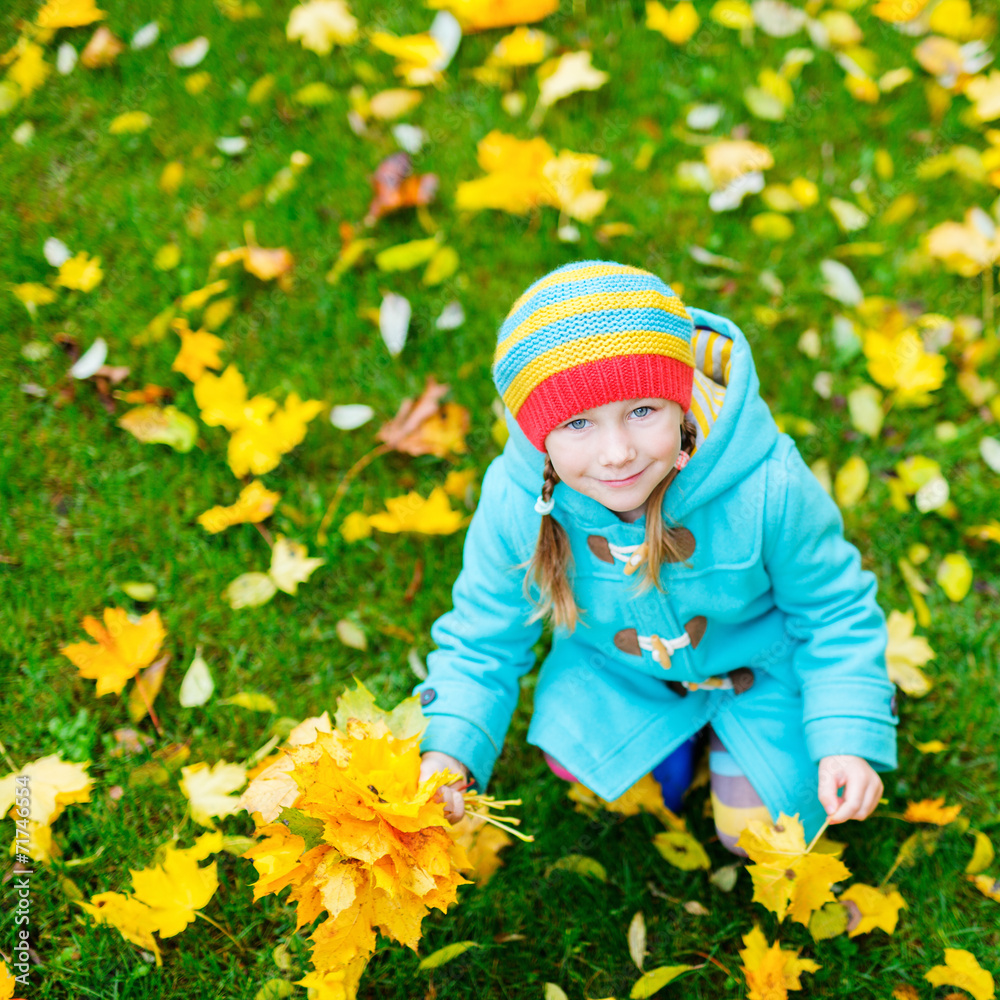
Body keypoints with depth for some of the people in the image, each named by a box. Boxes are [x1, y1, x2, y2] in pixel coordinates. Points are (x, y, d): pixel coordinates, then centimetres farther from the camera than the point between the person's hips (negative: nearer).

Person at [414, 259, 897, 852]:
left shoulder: (768, 488, -38)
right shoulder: (513, 505, -32)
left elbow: (835, 611, -19)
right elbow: (483, 642, -15)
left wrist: (848, 741, -27)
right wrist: (448, 751, -31)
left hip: (762, 659, -2)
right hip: (618, 667, 2)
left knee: (754, 832, 3)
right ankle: (671, 734, 25)